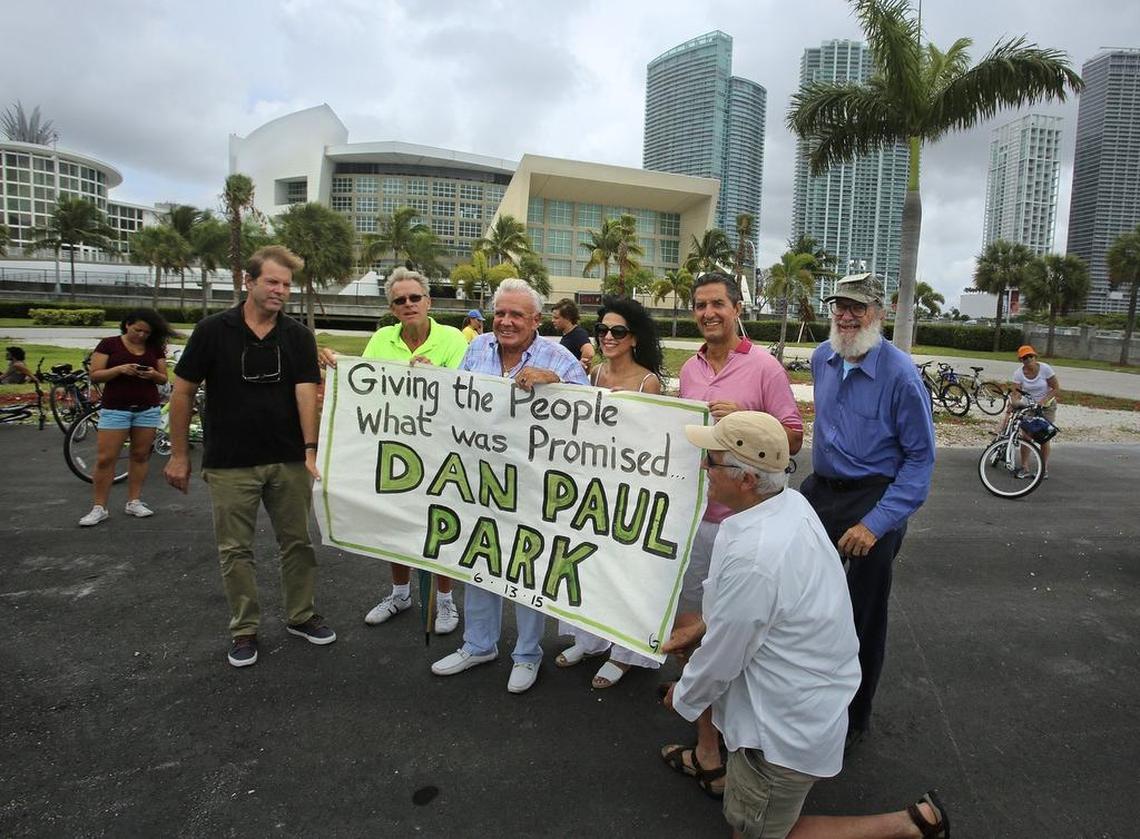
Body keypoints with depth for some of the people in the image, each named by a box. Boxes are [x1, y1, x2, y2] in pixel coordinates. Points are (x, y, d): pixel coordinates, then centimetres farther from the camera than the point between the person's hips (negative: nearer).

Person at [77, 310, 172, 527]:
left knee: (141, 455, 6)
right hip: (115, 409, -3)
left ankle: (134, 502, 16)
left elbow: (163, 379, 8)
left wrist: (154, 374, -14)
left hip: (148, 409, 3)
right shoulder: (109, 344, -1)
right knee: (105, 459, -4)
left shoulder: (155, 348, 7)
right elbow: (95, 375, -5)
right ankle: (99, 508, 4)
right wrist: (120, 369, -21)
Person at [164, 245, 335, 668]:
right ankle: (244, 629, 23)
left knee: (298, 542, 11)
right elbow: (183, 391, 0)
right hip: (229, 464, -1)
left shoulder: (299, 337, 0)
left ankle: (300, 616, 29)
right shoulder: (213, 330, -4)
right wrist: (179, 455, 0)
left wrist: (310, 450, -22)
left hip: (288, 461, 2)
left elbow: (306, 393, -9)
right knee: (235, 550, 8)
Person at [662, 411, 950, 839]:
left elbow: (720, 661, -21)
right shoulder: (790, 502, -8)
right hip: (808, 687, 9)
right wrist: (702, 626, 13)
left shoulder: (751, 557, -36)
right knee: (679, 636, 20)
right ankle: (715, 756, 37)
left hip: (789, 722, -9)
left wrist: (681, 698, -1)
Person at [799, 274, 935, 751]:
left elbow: (920, 457, -16)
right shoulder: (821, 359, 2)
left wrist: (877, 523, -22)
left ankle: (854, 718, 31)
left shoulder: (900, 374, -18)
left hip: (873, 502, -6)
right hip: (819, 489, 6)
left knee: (864, 616, 9)